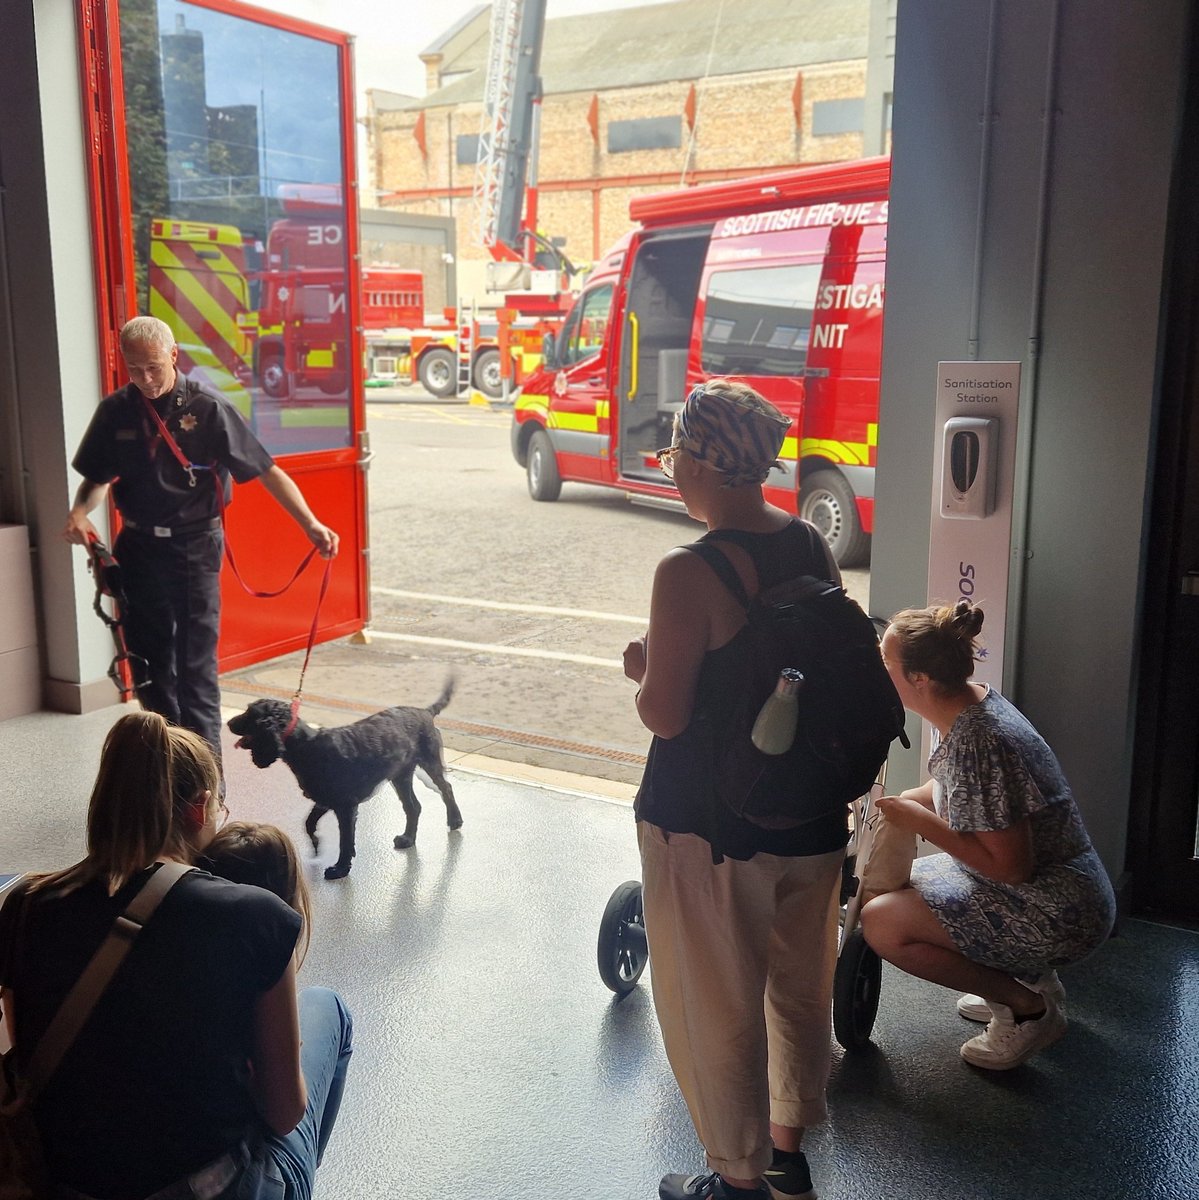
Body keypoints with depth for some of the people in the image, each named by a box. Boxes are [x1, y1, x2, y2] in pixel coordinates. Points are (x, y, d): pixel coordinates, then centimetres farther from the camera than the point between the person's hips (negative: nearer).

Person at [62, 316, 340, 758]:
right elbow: (98, 477, 12)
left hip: (194, 546, -4)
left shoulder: (208, 408, -10)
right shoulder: (115, 411, 2)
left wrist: (311, 524, -22)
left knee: (195, 664, -4)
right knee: (146, 661, 12)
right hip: (139, 547, 4)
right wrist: (80, 511, -10)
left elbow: (267, 471, -12)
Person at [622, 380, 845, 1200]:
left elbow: (665, 715, -21)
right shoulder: (815, 548, -2)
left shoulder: (690, 574, -23)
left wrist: (643, 666, -1)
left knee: (716, 1002, 13)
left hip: (708, 825, -7)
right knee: (800, 986, 23)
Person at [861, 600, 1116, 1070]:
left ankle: (1028, 1008, -3)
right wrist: (891, 804, 5)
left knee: (882, 922, -20)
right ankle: (1033, 974, 20)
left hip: (1060, 913, -10)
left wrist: (920, 822, -20)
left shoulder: (978, 742, -28)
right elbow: (951, 789, 19)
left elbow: (1011, 866, -27)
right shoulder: (973, 703, 1)